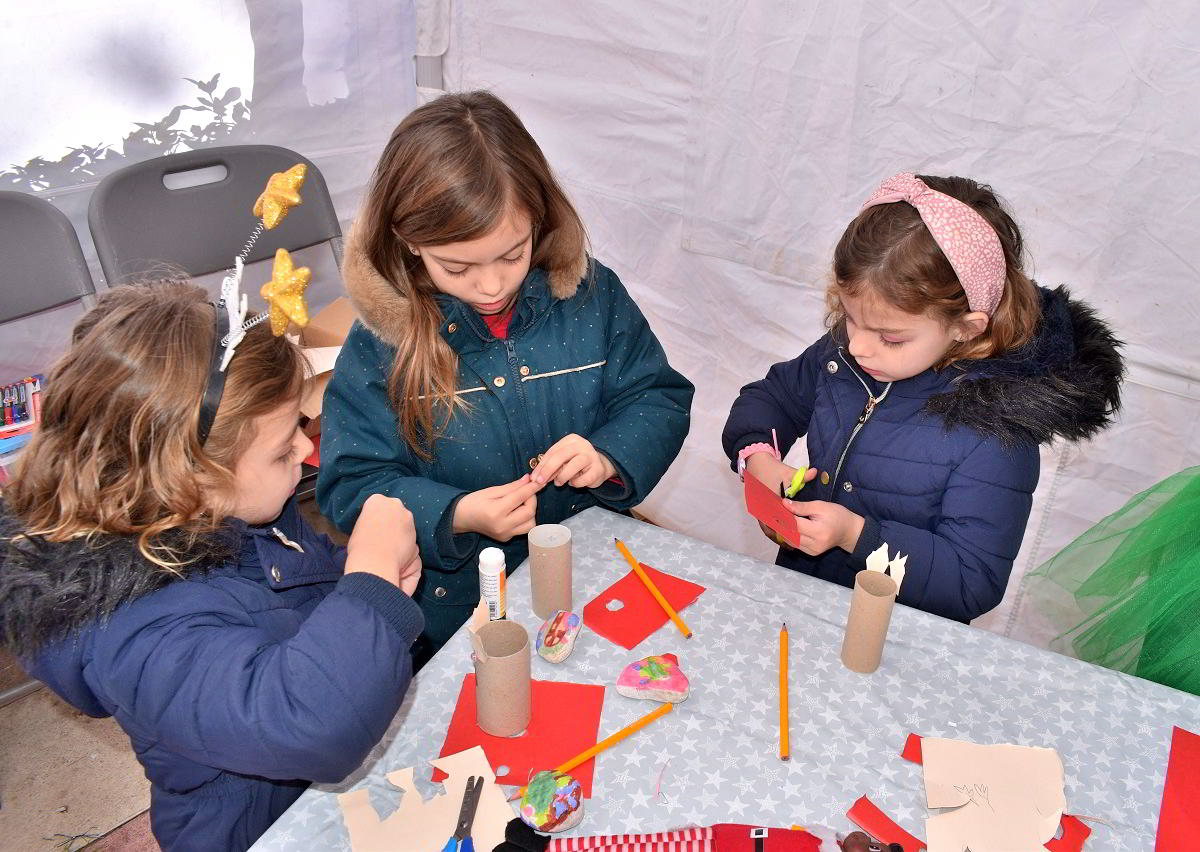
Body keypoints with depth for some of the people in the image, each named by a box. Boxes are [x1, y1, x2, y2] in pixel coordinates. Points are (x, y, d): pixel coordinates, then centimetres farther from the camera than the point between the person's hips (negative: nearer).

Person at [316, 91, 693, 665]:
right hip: (456, 600, 0)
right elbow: (353, 484, -6)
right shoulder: (381, 340, -10)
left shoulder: (589, 293, -4)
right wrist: (455, 516, -24)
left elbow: (659, 397, 3)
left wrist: (609, 458, -18)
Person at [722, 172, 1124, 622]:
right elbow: (772, 395, 13)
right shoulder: (844, 351, -4)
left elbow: (972, 583, -19)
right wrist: (757, 455, -8)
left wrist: (857, 534, -29)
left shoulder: (995, 431, -21)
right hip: (796, 584, 4)